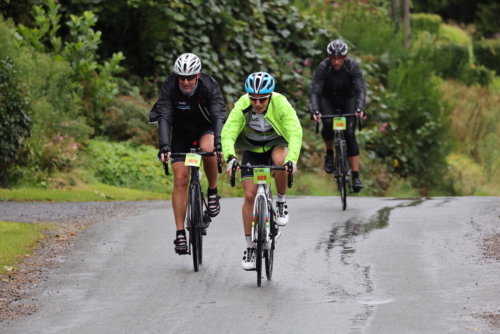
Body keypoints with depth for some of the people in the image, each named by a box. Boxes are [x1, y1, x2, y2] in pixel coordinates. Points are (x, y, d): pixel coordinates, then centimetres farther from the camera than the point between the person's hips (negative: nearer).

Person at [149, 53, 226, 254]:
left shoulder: (209, 86, -27)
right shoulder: (169, 86, -24)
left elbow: (219, 116, -35)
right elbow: (164, 117, -31)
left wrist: (219, 143, -50)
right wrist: (164, 146, -45)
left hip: (206, 128, -1)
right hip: (181, 131, 1)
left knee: (208, 149, -36)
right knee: (180, 178, -10)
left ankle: (213, 192, -11)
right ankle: (180, 233, -6)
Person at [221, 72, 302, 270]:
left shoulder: (281, 104, -29)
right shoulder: (242, 106, -26)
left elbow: (295, 132, -37)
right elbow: (228, 133, -34)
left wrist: (292, 159, -54)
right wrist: (230, 157, -52)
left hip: (277, 144, -1)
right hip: (252, 149, 1)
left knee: (280, 160, -36)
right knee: (250, 195, -9)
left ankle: (281, 201, -10)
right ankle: (250, 246, 2)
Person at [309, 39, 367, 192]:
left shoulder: (352, 66, -26)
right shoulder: (323, 67, -26)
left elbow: (361, 89, -32)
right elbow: (314, 91, -31)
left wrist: (360, 108, -50)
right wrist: (315, 111, -48)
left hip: (348, 100, 0)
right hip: (328, 100, 0)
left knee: (349, 134, -16)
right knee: (328, 124, -30)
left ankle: (356, 177, -16)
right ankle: (329, 153, 0)